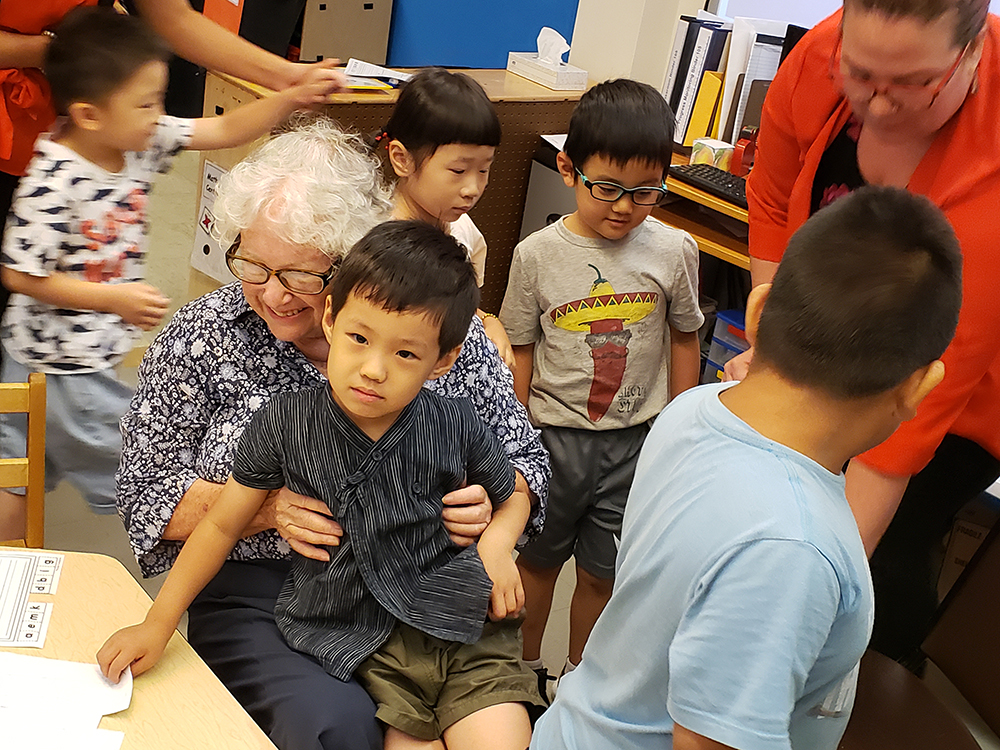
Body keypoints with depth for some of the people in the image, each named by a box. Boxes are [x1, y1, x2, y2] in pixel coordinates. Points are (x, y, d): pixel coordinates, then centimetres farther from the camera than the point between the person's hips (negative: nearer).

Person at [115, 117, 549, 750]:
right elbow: (145, 492, 2)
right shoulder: (203, 337, -1)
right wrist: (269, 508, -14)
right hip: (258, 596, -1)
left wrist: (492, 504, -15)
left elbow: (526, 458, 8)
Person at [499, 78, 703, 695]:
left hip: (636, 441, 1)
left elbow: (684, 338, 5)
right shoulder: (537, 255, -9)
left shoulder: (674, 251, -7)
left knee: (601, 573, 14)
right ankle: (526, 667, 42)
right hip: (553, 436, 0)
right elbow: (520, 352, -1)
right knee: (538, 559, 17)